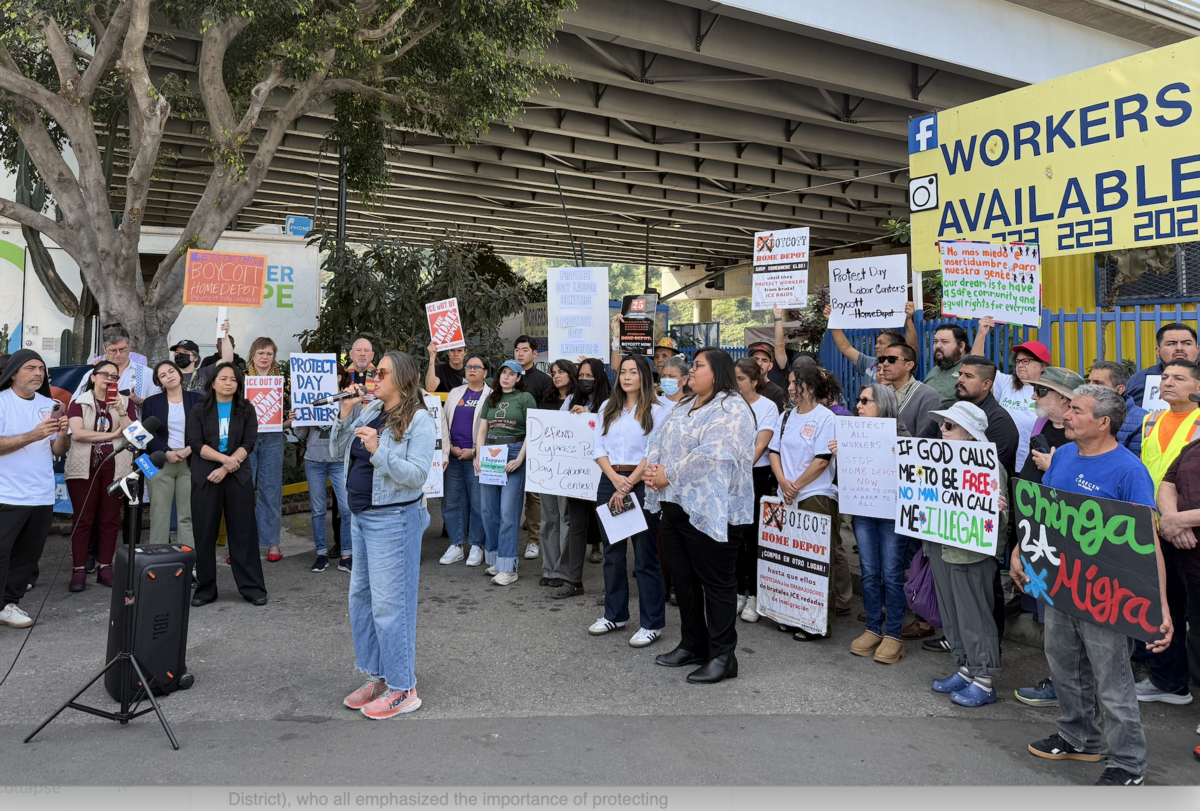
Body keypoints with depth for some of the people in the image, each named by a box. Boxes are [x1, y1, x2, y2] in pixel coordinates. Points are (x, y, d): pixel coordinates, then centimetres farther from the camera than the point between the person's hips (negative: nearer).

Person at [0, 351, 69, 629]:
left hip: (42, 497, 5)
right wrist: (33, 435, -25)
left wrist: (62, 435, -10)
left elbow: (58, 451, 9)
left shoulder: (49, 406, 9)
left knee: (27, 556, 11)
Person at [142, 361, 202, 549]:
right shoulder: (151, 402, 10)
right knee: (159, 514, -1)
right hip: (160, 463, 1)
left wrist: (189, 450, -11)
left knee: (188, 514, -2)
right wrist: (166, 453, -11)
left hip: (190, 461, 0)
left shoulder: (197, 399, 7)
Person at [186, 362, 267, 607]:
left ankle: (252, 587, 6)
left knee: (243, 530, 0)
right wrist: (224, 458, -16)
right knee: (205, 532, 4)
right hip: (205, 477, 1)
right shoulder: (199, 410, 7)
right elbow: (195, 443, -4)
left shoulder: (246, 410, 7)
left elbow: (248, 444, -2)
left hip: (238, 477, 0)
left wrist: (225, 469, -13)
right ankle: (205, 589, 15)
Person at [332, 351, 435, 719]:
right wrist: (346, 411, 2)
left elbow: (416, 475, -19)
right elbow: (339, 450, 13)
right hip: (361, 516, 9)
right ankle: (376, 677, 30)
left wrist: (378, 451, -27)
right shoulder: (371, 411, 10)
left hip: (393, 519, -9)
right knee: (361, 597, 16)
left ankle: (402, 689, 10)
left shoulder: (419, 420, -12)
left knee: (389, 603, -4)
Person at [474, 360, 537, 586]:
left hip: (514, 453, -5)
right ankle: (494, 558, 20)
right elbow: (482, 430, 15)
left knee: (508, 511, -8)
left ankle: (508, 567, -4)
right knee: (488, 509, 7)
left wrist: (520, 459, -13)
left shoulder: (525, 398, 1)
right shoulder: (491, 399, 16)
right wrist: (478, 456, 2)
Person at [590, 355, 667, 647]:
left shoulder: (654, 411, -2)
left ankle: (652, 623, 6)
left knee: (645, 555, -1)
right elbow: (598, 448, 6)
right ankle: (615, 614, 25)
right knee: (612, 552, 12)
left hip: (641, 484, -5)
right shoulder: (607, 408, 12)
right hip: (609, 482, 5)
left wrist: (629, 484, -15)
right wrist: (615, 479, -10)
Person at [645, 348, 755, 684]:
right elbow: (657, 440, 14)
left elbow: (711, 456, -23)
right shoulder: (683, 407, 18)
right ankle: (692, 644, 30)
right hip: (674, 507, 9)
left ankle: (722, 656, 11)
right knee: (683, 579, 16)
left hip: (708, 510, -9)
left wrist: (669, 475, -17)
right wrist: (651, 468, -6)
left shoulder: (731, 410, -11)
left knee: (717, 583, 1)